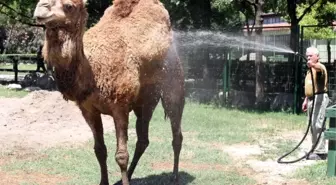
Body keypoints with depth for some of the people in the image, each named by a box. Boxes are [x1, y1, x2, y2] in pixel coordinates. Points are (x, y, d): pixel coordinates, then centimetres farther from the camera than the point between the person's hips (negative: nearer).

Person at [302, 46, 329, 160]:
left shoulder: (320, 67, -9)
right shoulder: (310, 70, 21)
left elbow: (320, 68, -36)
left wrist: (313, 65, -58)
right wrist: (306, 100, 25)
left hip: (320, 97, -10)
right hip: (311, 98, 10)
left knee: (317, 124, -13)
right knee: (312, 125, 12)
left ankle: (320, 152, -12)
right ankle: (315, 149, 19)